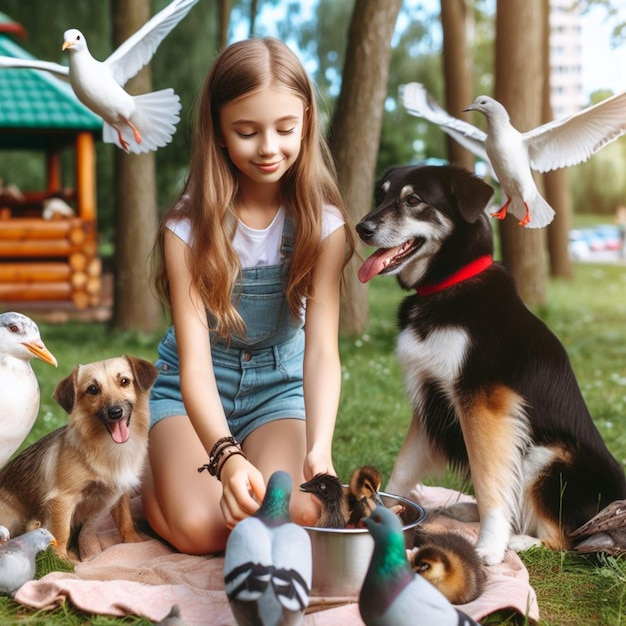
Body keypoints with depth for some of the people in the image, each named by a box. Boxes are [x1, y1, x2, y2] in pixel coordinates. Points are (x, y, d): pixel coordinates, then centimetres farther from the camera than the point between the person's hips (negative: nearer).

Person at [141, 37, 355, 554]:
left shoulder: (323, 222, -15)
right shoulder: (189, 228, -19)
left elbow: (322, 348, -24)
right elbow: (194, 361, -26)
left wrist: (319, 448, -44)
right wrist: (227, 456, -45)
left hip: (279, 384, 1)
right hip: (195, 390, 0)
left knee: (282, 520, -26)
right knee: (201, 529, -23)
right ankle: (146, 477, 11)